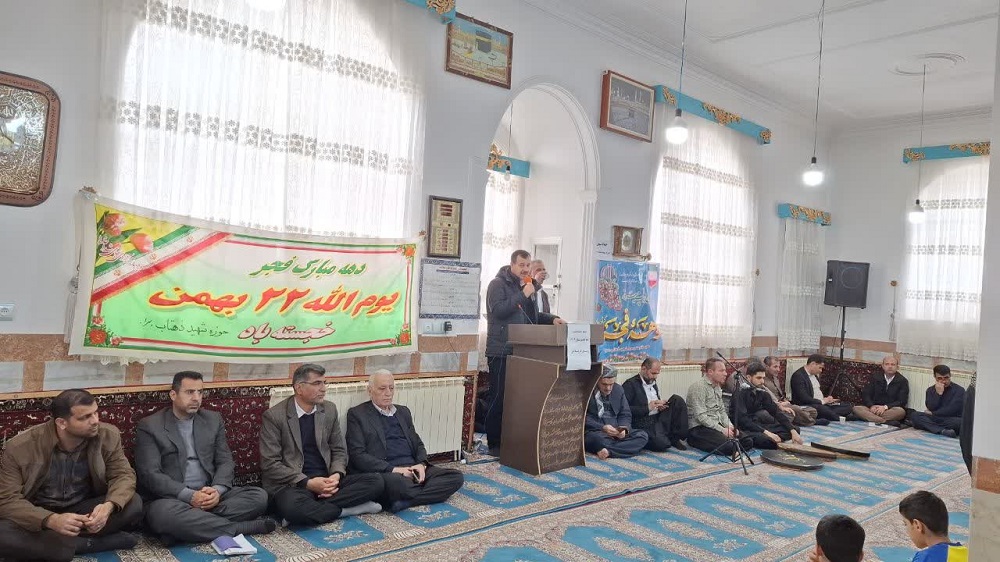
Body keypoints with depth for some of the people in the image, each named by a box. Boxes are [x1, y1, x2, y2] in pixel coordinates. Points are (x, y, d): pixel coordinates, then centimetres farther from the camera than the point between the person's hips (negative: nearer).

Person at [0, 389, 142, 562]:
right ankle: (86, 543, -24)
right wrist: (52, 520, -40)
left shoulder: (109, 435, -12)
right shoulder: (20, 447, -19)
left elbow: (124, 475, -11)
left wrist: (109, 506, -36)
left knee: (134, 505, -25)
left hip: (84, 509, 2)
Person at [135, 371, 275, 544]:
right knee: (165, 513, -39)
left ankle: (194, 523, -26)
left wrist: (217, 490, -13)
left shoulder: (213, 420, 12)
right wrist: (190, 496, -20)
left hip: (209, 495, 4)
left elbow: (226, 462, 9)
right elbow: (150, 474, -10)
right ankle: (243, 527, -27)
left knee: (259, 496, -17)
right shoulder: (149, 426, -1)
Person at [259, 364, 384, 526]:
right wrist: (308, 483, -18)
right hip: (292, 484, -4)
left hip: (326, 481, 5)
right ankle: (345, 509, -15)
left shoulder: (329, 410, 8)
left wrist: (336, 476, -9)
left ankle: (314, 507, -19)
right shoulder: (273, 416, -7)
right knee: (292, 507, -39)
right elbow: (270, 464, -9)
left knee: (377, 482, -16)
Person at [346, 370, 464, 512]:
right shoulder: (357, 414, 4)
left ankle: (404, 501, -24)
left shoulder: (403, 411, 22)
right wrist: (392, 469, -16)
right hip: (385, 472, -7)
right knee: (396, 482, -42)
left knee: (456, 477, -17)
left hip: (412, 469, 7)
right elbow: (357, 454, -6)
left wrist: (421, 464, -2)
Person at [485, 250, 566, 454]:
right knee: (499, 397, -3)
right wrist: (523, 295, -17)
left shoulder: (528, 286, 19)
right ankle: (495, 443, 5)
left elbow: (533, 315, 26)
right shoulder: (498, 284, -5)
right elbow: (498, 310, -20)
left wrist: (552, 319, 9)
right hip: (501, 351, -7)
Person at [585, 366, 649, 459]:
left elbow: (626, 415, 11)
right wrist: (602, 428, -24)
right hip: (595, 432, -6)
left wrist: (624, 428, -10)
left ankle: (608, 451, -26)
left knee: (643, 435, -18)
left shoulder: (618, 389, 11)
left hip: (616, 433, 7)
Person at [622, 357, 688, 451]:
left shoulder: (653, 384, 19)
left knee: (677, 400, -8)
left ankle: (675, 438, -4)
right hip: (643, 426, -7)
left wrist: (660, 405, 4)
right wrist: (647, 408, -17)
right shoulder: (630, 385, -7)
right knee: (662, 444, -31)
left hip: (659, 420, 7)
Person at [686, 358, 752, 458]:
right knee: (728, 446, -30)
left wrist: (729, 426, 1)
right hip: (699, 427, -9)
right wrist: (722, 430, -20)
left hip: (717, 425, 9)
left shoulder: (717, 386, 16)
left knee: (748, 442, -9)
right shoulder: (699, 386, -15)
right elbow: (700, 416, -20)